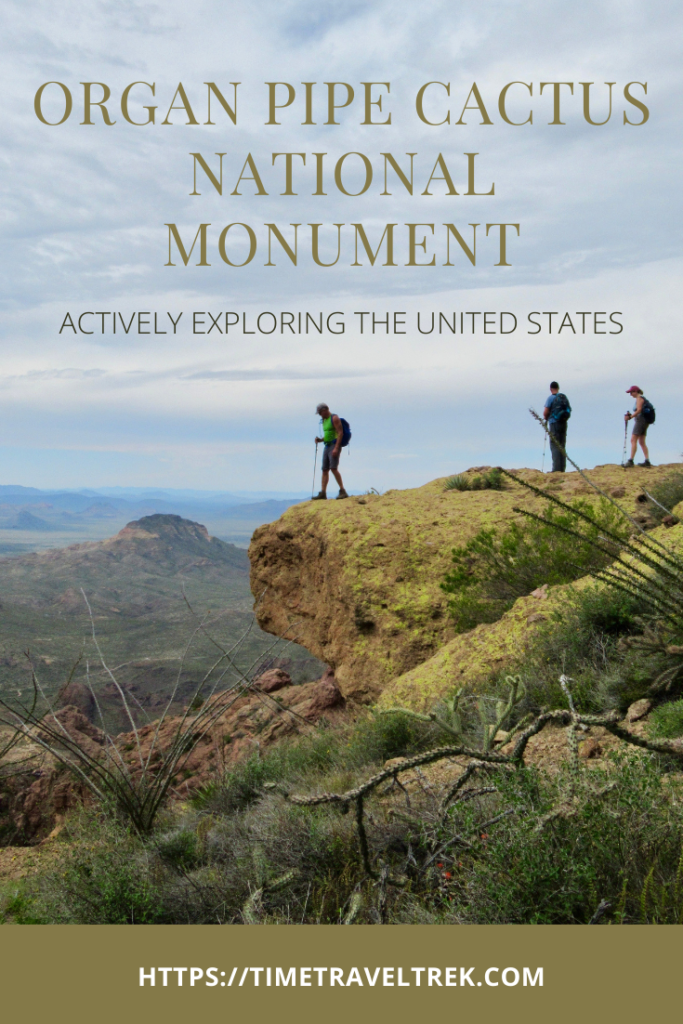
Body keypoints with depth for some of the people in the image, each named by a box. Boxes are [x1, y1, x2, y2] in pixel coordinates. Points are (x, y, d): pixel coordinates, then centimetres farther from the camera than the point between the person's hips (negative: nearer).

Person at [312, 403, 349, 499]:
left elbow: (340, 433, -15)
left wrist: (336, 448, -23)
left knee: (333, 468, -19)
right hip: (327, 446, 9)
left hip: (334, 445, -9)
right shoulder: (324, 420, 19)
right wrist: (320, 440, 6)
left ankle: (342, 491, -17)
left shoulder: (334, 418, -8)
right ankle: (323, 493, 3)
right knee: (325, 470, 4)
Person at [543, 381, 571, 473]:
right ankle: (562, 468, 9)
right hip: (563, 423, 5)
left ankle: (556, 468, -11)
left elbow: (545, 412, -12)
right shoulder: (564, 397, 9)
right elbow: (569, 410, 14)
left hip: (554, 423, -5)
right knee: (562, 446, 10)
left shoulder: (550, 398, -8)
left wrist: (546, 417, 8)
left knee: (555, 446, -5)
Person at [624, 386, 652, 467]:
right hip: (645, 422, 10)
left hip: (640, 421, -10)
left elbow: (639, 410, -19)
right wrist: (631, 415, 8)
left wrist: (630, 417, -18)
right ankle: (647, 461, 4)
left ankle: (631, 460, -20)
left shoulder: (639, 398, -8)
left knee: (633, 440, -13)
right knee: (642, 442, 9)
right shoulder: (643, 398, 22)